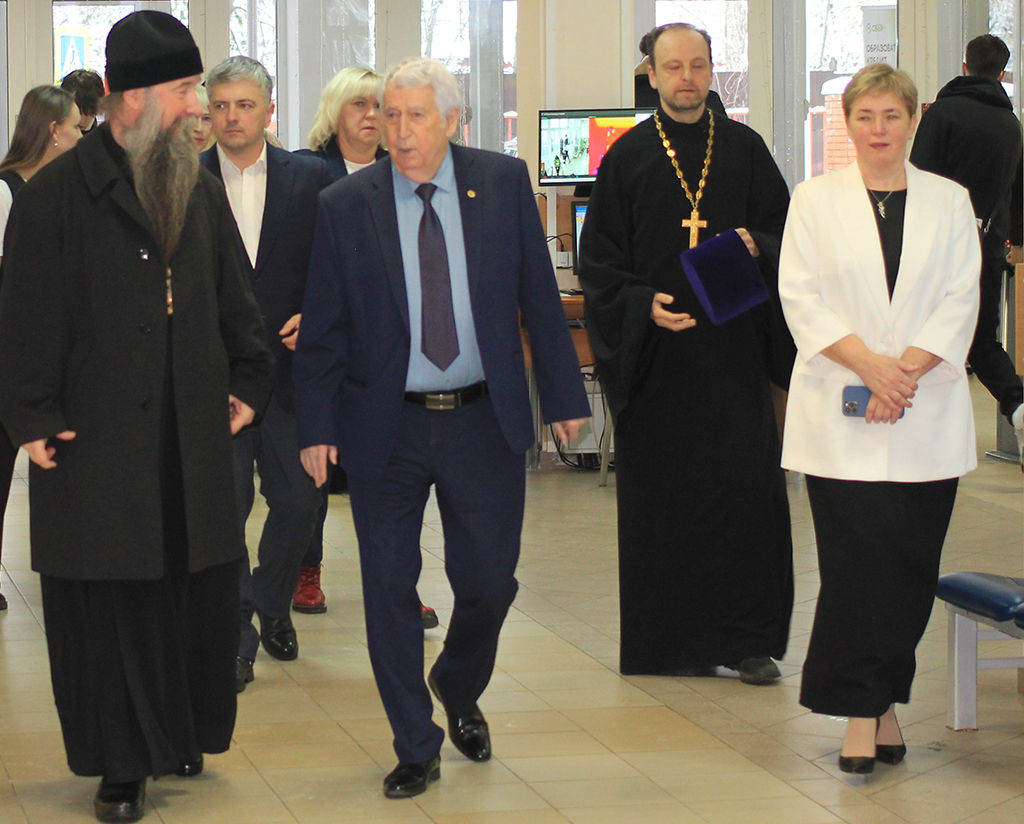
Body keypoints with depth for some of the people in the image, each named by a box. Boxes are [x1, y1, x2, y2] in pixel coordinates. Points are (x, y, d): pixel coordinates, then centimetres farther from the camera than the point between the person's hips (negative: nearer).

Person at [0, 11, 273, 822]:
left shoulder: (202, 191, 9)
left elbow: (234, 299, 17)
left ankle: (185, 734, 26)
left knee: (201, 595, 8)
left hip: (194, 442, 5)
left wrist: (249, 382, 12)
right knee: (111, 603, 2)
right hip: (97, 443, -5)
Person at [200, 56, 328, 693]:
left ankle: (272, 604, 30)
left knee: (299, 498, 4)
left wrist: (313, 317, -8)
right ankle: (237, 635, 6)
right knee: (225, 503, -3)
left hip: (290, 362, 1)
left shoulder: (309, 179, 4)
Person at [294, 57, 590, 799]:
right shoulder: (346, 206, -3)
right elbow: (322, 328, 0)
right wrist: (316, 427, -4)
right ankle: (416, 749, 17)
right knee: (390, 590, 3)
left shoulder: (503, 183, 0)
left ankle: (460, 692, 38)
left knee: (488, 581, 6)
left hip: (484, 423, 1)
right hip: (386, 428, 0)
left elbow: (539, 295, 3)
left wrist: (563, 397, 2)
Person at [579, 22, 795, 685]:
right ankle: (679, 641, 9)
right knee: (665, 498, 0)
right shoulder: (627, 158, 4)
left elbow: (786, 230, 11)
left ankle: (748, 639, 2)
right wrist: (642, 305, -14)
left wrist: (757, 247, -11)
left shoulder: (745, 150, 8)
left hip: (734, 350, 1)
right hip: (657, 355, -1)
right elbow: (599, 260, 2)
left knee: (748, 489, -5)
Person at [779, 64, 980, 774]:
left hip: (926, 417, 2)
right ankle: (865, 710, -1)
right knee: (856, 561, -6)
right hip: (840, 415, -1)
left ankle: (882, 696, 15)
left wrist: (905, 371, -12)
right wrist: (869, 365, -14)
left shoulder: (949, 202, 9)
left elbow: (959, 302, 2)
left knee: (911, 563, 2)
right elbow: (801, 297, -2)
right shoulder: (816, 201, 7)